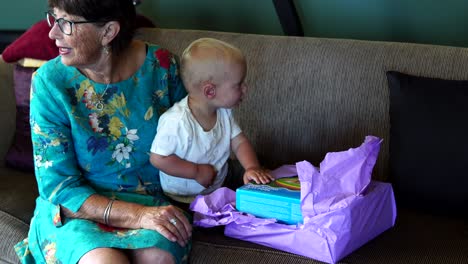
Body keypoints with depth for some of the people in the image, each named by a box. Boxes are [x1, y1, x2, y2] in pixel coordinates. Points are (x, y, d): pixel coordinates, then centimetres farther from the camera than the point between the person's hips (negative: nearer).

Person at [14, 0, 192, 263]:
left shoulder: (160, 64, -6)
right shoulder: (49, 82, -11)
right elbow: (58, 186, -11)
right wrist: (137, 215, -23)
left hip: (153, 200, 2)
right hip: (77, 209, -1)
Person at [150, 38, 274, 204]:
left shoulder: (223, 112, -1)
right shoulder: (176, 121, -27)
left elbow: (239, 142, 2)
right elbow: (158, 159, -22)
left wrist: (252, 167, -17)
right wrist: (197, 171, -20)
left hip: (218, 191, 6)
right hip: (183, 200, -6)